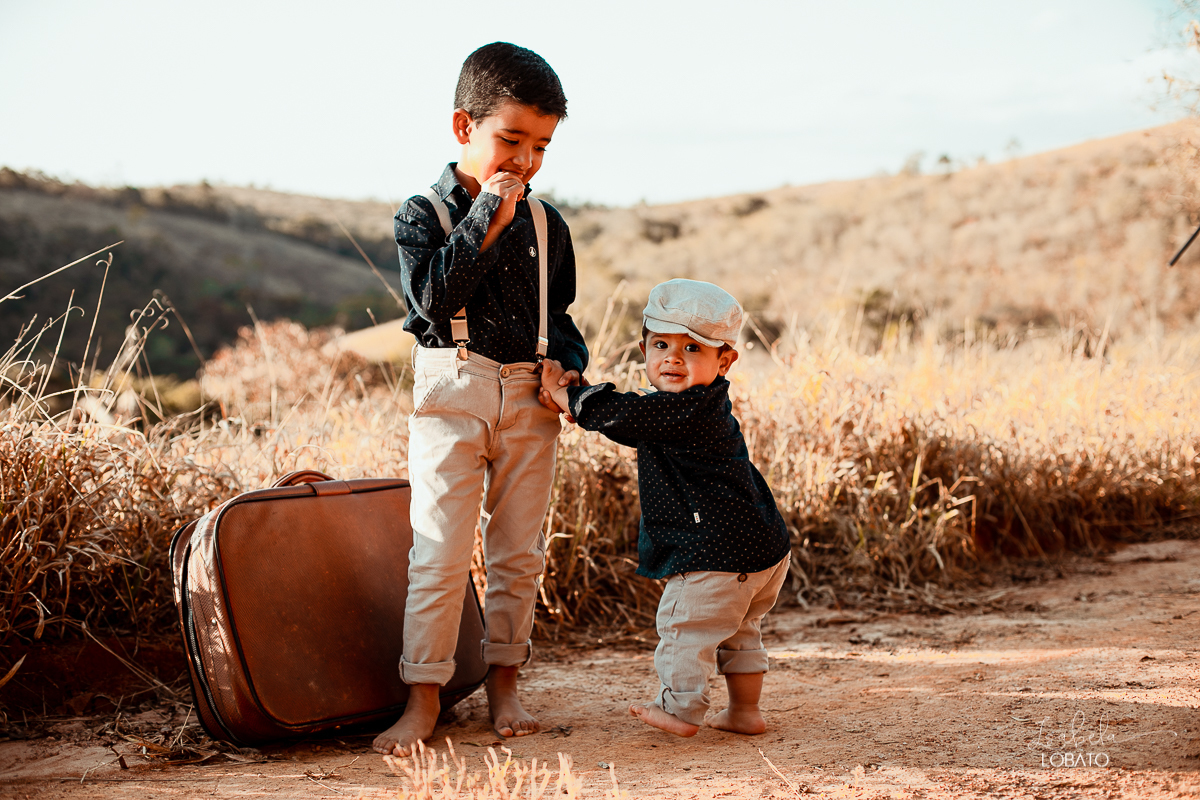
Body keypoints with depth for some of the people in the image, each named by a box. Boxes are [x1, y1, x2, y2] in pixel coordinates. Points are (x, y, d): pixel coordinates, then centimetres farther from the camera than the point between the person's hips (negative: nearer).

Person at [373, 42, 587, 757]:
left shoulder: (547, 227, 10)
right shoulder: (424, 214, -2)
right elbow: (432, 296, -18)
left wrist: (571, 369, 1)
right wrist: (486, 221, -17)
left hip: (531, 400, 4)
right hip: (452, 392, -4)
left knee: (520, 552, 9)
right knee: (440, 551, -7)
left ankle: (504, 682, 24)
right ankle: (424, 697, 3)